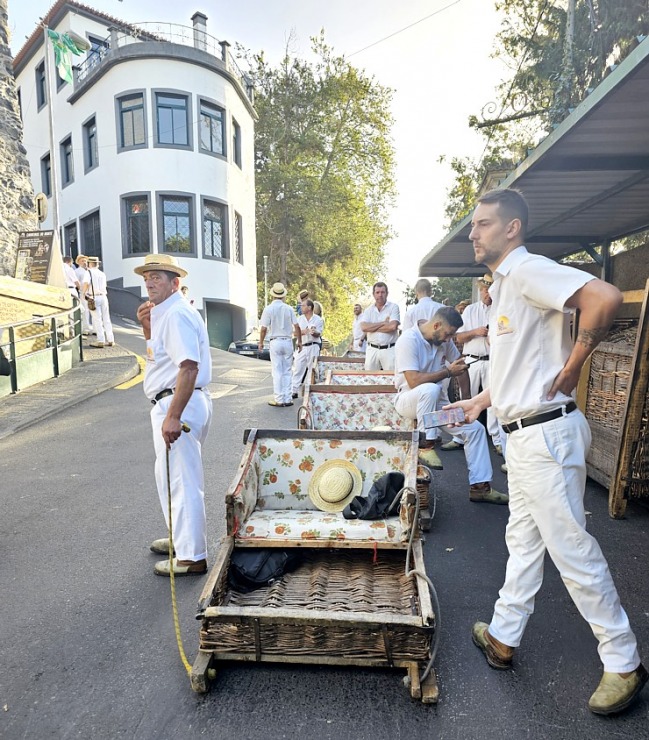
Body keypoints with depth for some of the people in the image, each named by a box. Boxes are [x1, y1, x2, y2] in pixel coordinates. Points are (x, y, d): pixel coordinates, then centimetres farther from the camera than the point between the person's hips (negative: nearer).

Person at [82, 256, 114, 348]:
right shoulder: (102, 274, 15)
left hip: (94, 297, -5)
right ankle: (110, 340, 8)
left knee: (97, 319, -2)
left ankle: (100, 341, -4)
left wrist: (84, 292, -3)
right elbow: (105, 286, 9)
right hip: (103, 296, 5)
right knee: (106, 319, 8)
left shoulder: (89, 272, -2)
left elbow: (86, 283, -16)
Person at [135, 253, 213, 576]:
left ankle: (191, 557, 9)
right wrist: (146, 325, 10)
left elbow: (188, 367, -26)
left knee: (180, 480, -3)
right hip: (170, 403, 11)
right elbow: (158, 349, 29)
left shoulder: (176, 314, -17)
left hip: (178, 404, -11)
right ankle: (182, 538, 38)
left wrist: (173, 416, -29)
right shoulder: (163, 313, 17)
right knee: (171, 476, 22)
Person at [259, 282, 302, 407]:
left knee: (277, 372, 3)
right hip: (288, 341, 2)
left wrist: (261, 343, 8)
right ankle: (287, 399, 9)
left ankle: (279, 399, 4)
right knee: (287, 371, 9)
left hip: (275, 342, -2)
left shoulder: (268, 309, -6)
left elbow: (264, 328, -6)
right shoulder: (289, 309, 1)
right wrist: (299, 341, 13)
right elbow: (296, 327, 2)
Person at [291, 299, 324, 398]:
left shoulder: (318, 319, 2)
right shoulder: (299, 319, 8)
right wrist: (304, 331, -19)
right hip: (301, 347, 2)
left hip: (313, 346, -1)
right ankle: (294, 391, -2)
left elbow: (318, 334, -3)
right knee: (297, 369, -4)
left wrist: (314, 332, -26)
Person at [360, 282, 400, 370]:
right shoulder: (368, 310, 9)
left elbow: (393, 326, -14)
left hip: (389, 349, -3)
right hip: (372, 349, 3)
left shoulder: (393, 307, 1)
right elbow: (364, 327, -7)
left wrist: (372, 328, -6)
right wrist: (384, 323, -9)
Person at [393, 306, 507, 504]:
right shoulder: (409, 339, -20)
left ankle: (479, 486, 3)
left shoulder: (444, 340, 2)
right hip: (409, 400, -7)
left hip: (436, 403, 7)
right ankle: (426, 445, -25)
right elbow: (413, 381, -30)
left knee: (476, 429, -4)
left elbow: (461, 366, 16)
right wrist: (448, 372, -21)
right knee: (431, 389, -40)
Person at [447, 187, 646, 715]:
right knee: (523, 539, 18)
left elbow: (605, 297, -29)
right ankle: (503, 637, 34)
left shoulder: (526, 269, -14)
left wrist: (571, 369, -20)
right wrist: (483, 400, 21)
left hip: (546, 431, -10)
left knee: (571, 546, 2)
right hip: (524, 432, 10)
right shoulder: (505, 284, 17)